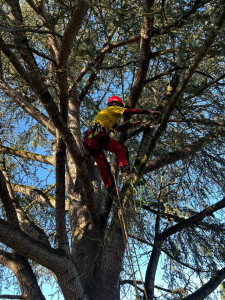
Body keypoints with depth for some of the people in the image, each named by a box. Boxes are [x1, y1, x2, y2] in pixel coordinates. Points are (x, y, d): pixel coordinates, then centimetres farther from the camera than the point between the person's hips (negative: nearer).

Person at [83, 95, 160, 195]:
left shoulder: (104, 112, 38)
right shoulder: (112, 108, 14)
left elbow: (117, 128, 37)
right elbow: (132, 111, 8)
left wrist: (131, 124, 32)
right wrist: (149, 112, 13)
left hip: (87, 140, 9)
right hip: (97, 134, -9)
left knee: (102, 165, 10)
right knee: (121, 149, -5)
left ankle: (109, 188, 9)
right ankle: (125, 172, -21)